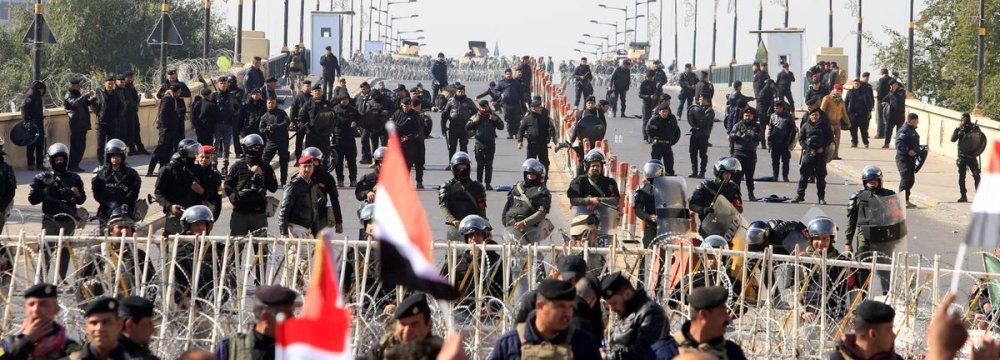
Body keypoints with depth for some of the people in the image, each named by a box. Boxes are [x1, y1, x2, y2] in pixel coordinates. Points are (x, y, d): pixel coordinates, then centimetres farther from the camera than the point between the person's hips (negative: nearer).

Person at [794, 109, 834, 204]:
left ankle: (821, 197, 7)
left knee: (821, 176, 3)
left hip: (821, 153, 0)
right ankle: (800, 195, 3)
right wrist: (808, 149, -8)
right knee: (804, 175, -2)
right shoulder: (805, 126, 5)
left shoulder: (825, 125, 5)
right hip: (808, 153, 0)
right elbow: (801, 140, 5)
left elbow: (830, 138, 6)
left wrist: (823, 147, -8)